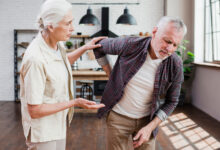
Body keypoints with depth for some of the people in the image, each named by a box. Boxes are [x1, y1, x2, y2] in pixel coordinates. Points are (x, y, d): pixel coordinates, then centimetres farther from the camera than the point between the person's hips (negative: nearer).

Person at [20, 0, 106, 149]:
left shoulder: (57, 44, -6)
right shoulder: (35, 58, -31)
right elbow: (34, 111, -25)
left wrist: (84, 48, 6)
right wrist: (75, 103, -23)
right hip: (43, 130, -8)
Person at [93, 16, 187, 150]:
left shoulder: (175, 65, -16)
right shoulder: (130, 45, -20)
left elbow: (171, 102, -4)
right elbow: (100, 48, -1)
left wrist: (150, 127, -12)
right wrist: (111, 75, 0)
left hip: (147, 119, 2)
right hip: (119, 116, -1)